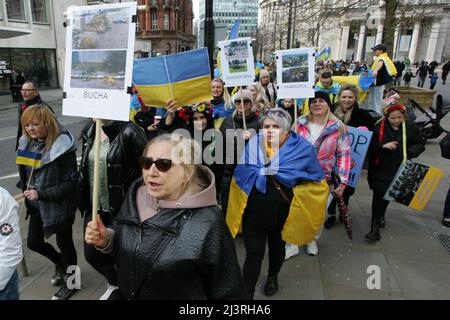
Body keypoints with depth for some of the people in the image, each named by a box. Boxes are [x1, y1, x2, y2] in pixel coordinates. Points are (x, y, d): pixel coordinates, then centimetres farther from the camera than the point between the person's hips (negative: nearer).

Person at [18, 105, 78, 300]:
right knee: (33, 243, 19)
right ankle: (60, 263, 48)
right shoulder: (27, 144, -3)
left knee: (64, 242, 11)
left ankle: (70, 282, 36)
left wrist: (41, 194, -25)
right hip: (36, 205, 7)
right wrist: (27, 192, 5)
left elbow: (71, 182, -21)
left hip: (59, 205, -7)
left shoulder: (62, 147, -23)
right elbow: (24, 173, 12)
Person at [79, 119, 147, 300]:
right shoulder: (89, 131, 5)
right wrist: (84, 200, 17)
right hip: (94, 207, 7)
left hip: (121, 208, -7)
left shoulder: (128, 133, -18)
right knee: (92, 254, 16)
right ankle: (115, 282, 46)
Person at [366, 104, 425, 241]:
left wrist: (410, 152, -12)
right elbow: (368, 145, -8)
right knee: (378, 194, -7)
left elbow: (420, 145, 7)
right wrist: (383, 145, -24)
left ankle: (381, 214, 45)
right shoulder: (378, 127, -12)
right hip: (379, 168, -3)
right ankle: (375, 227, -2)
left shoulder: (411, 128, -4)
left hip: (399, 168, 3)